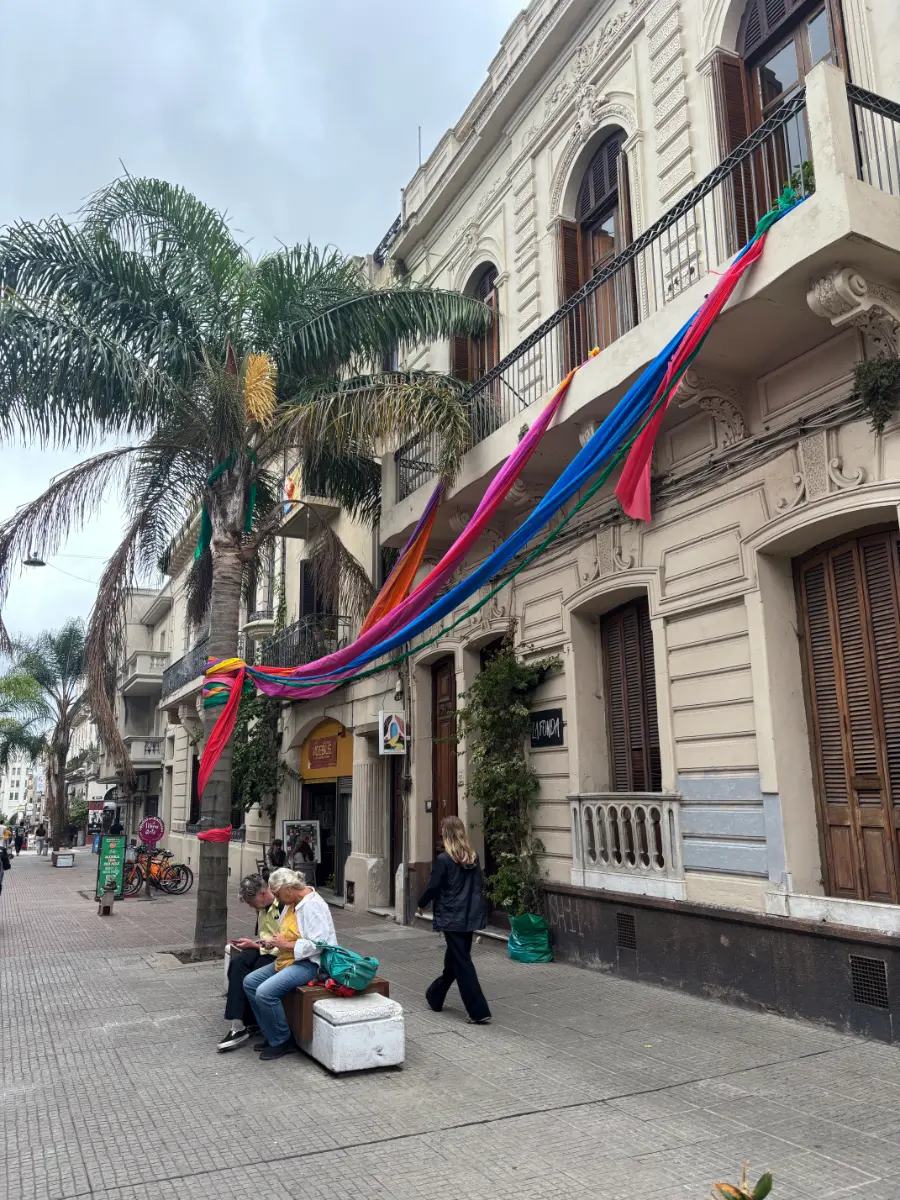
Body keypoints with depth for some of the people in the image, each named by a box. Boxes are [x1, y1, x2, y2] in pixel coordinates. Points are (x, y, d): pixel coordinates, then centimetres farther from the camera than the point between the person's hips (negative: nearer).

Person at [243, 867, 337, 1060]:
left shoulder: (313, 906, -20)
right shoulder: (293, 903, 10)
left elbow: (318, 945, -26)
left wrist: (286, 945, -19)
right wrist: (275, 942, 4)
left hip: (309, 964, -11)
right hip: (288, 960, 11)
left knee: (265, 992, -24)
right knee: (250, 982, 4)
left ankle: (282, 1041, -3)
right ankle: (272, 1036, 11)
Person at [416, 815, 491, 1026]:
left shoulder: (444, 859, -15)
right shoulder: (473, 857, 3)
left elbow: (433, 887, -10)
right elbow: (480, 884, 10)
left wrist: (421, 905, 6)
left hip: (451, 918, -7)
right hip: (470, 917, 7)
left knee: (462, 963, -2)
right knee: (453, 958, 19)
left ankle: (479, 1012, -4)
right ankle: (435, 998, 37)